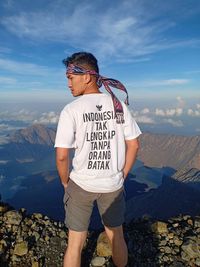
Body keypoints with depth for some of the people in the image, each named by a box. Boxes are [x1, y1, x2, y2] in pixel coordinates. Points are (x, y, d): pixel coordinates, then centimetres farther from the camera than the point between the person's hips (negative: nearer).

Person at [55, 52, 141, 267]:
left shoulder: (71, 110, -16)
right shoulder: (119, 105, -5)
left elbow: (62, 156, -18)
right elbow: (133, 145, -2)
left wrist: (66, 183, 1)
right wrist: (122, 176, 9)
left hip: (81, 184, -2)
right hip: (113, 185, 3)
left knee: (75, 243, 17)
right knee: (116, 237, 24)